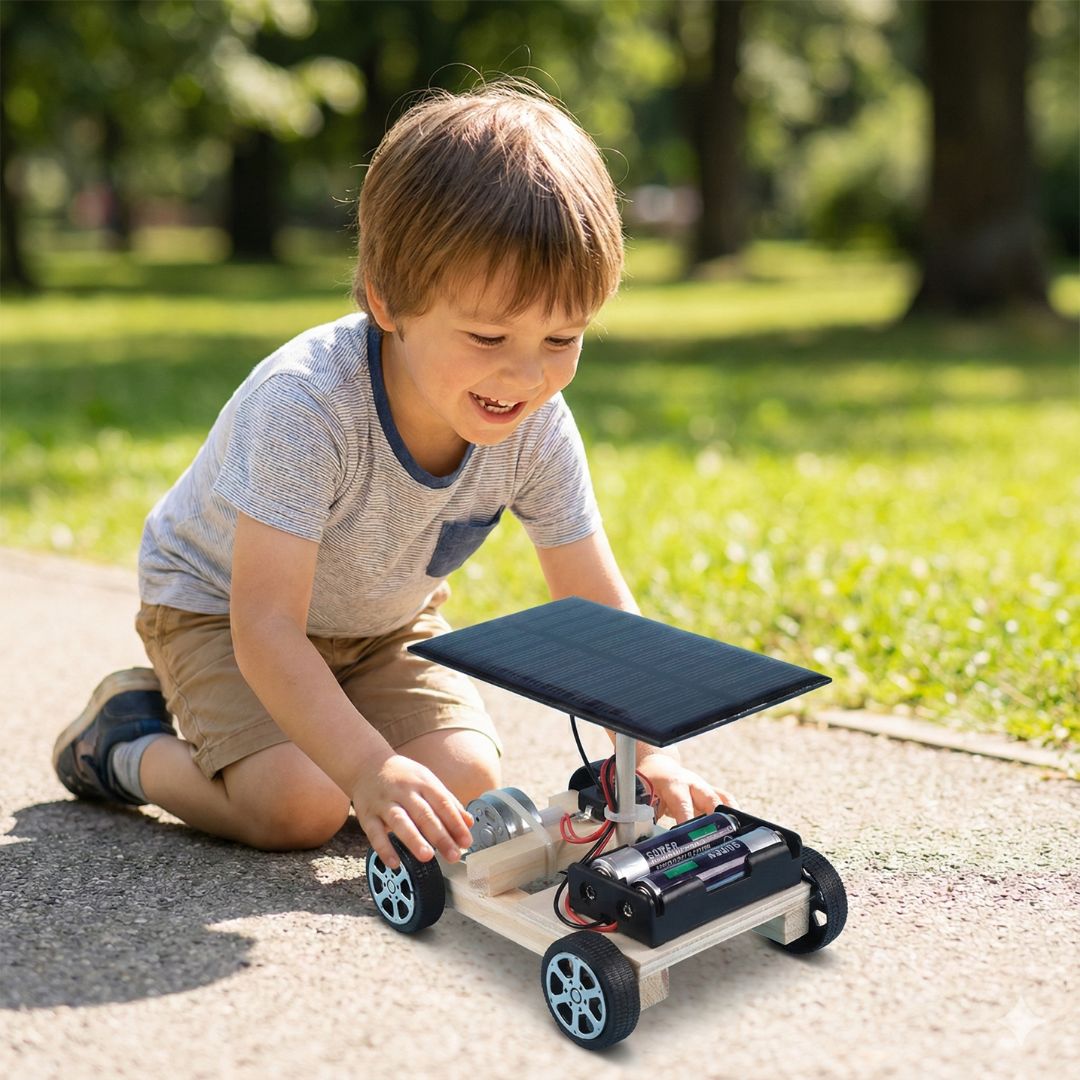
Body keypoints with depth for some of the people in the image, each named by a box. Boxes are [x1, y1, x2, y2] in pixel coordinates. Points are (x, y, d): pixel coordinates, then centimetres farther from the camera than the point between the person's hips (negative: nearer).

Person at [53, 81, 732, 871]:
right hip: (217, 602, -5)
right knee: (299, 808, -23)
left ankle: (302, 725, 14)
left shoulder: (538, 429, -21)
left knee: (467, 783, -13)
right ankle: (125, 742, 6)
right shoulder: (307, 404, -37)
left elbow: (596, 605, -14)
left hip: (384, 619, 5)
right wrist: (368, 767, -50)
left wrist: (650, 748, -27)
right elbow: (265, 622, -40)